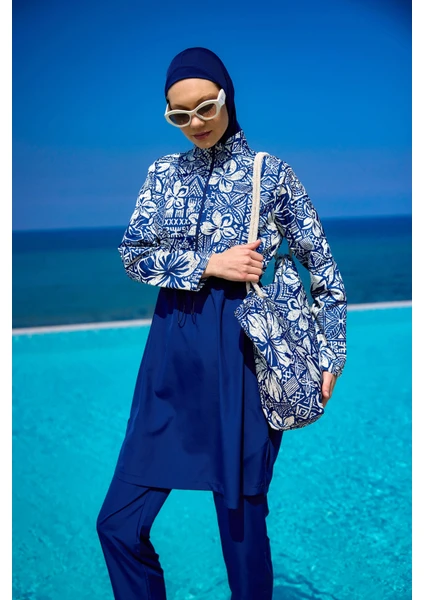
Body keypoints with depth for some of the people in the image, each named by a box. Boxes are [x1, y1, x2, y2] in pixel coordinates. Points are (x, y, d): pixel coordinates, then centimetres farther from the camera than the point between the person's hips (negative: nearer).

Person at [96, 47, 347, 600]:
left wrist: (331, 353, 3)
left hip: (243, 352, -4)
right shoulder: (164, 172, 11)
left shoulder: (272, 173, 1)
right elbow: (133, 254, 1)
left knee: (242, 525, 5)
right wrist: (210, 265, -12)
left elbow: (322, 266, 5)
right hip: (173, 350, 4)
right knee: (119, 523, 4)